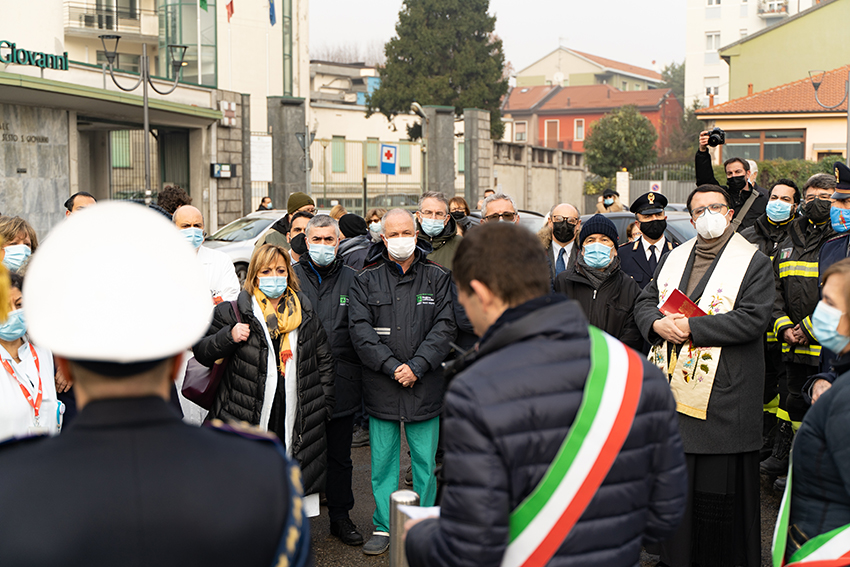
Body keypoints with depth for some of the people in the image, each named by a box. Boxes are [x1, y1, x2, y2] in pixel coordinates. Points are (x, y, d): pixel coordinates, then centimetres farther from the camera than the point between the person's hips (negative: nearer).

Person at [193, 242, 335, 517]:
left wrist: (323, 404, 11)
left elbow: (324, 359, 18)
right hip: (249, 417, -3)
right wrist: (229, 337, -14)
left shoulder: (306, 314, 12)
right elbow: (202, 351, 5)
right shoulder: (233, 312, 1)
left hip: (297, 417, 3)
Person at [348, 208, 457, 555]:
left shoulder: (438, 278, 6)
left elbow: (445, 327, -2)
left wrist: (416, 367, -13)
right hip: (381, 387, 0)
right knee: (382, 462, 8)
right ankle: (383, 527, 20)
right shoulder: (366, 282, 6)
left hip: (425, 387, 0)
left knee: (425, 462, 6)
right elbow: (360, 330, -3)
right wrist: (392, 366, -14)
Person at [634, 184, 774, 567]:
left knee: (721, 482, -1)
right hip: (672, 388, 5)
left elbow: (753, 319, -13)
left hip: (722, 393, -5)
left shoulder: (754, 262, -1)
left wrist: (691, 328, -17)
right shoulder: (673, 258, 16)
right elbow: (645, 301, 14)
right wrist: (658, 324, -9)